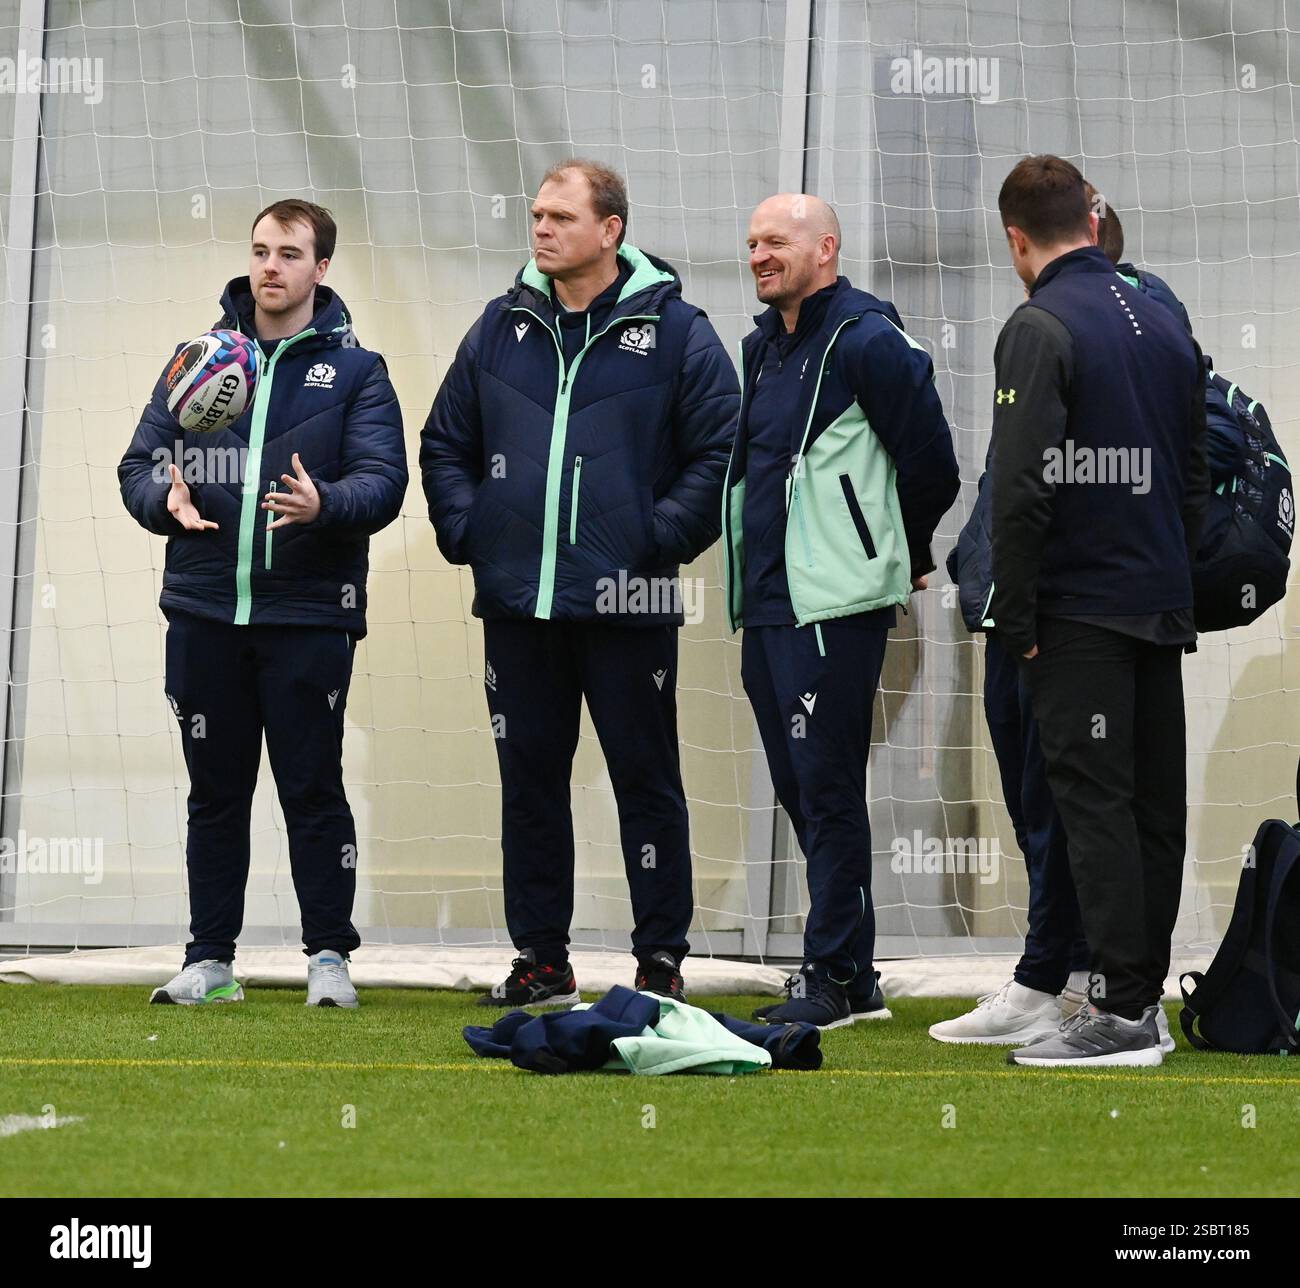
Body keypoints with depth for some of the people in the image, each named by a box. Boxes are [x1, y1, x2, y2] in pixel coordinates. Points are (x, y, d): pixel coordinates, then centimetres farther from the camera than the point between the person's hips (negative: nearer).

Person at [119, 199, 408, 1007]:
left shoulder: (355, 371, 5)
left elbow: (383, 479, -5)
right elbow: (140, 463, 10)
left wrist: (324, 504, -26)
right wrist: (166, 499, -13)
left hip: (307, 613, -3)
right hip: (205, 613, 3)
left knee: (313, 789, -1)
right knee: (216, 792, 8)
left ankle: (330, 955, 7)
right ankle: (211, 959, 13)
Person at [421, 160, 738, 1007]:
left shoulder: (673, 330, -2)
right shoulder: (503, 328, 11)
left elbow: (720, 452, -3)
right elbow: (446, 445, 19)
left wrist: (662, 539, -10)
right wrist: (466, 531, 5)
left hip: (628, 604, -4)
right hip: (518, 604, 4)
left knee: (647, 780, 0)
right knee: (529, 780, 8)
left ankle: (662, 960, 6)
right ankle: (541, 960, 16)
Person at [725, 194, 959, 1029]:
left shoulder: (867, 342, -11)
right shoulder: (766, 346, 16)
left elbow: (931, 462, -9)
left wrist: (903, 558, 5)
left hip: (836, 607, -9)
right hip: (766, 605, 9)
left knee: (827, 788, -6)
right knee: (798, 788, 11)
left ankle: (834, 975, -1)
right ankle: (854, 975, 18)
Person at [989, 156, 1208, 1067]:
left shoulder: (1042, 328, -11)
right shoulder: (1165, 326, 14)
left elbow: (1022, 487, -18)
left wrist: (1016, 620, -11)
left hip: (1080, 613, -8)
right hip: (1162, 609, 8)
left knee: (1095, 802, -7)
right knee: (1156, 803, 9)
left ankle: (1120, 1013, -9)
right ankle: (1146, 994, 14)